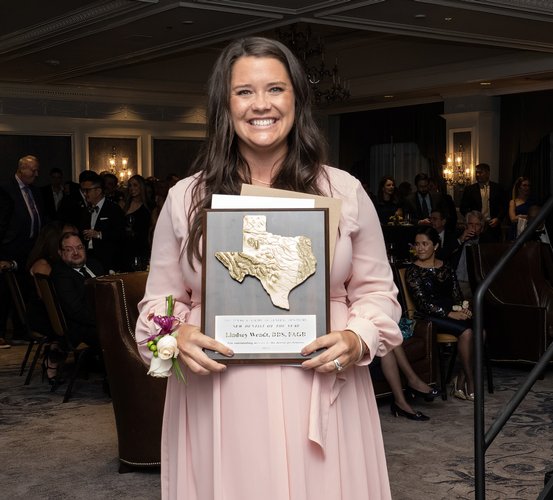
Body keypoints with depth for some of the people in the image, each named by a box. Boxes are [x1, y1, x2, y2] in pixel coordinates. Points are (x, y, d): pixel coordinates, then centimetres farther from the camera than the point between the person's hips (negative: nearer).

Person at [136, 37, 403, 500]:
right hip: (218, 410, 0)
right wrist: (178, 335, -12)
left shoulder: (344, 191, 5)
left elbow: (376, 291, 8)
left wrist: (357, 340, -11)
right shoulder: (185, 198, 5)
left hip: (320, 404, 0)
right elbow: (160, 301, 9)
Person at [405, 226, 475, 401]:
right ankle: (470, 383, -19)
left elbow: (457, 294, 15)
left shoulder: (445, 267, 17)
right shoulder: (413, 271, 0)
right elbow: (423, 303, -9)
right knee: (466, 331, -30)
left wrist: (463, 308, -9)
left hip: (453, 311, 5)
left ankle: (460, 383, -18)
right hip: (430, 316, -5)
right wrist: (451, 314, -18)